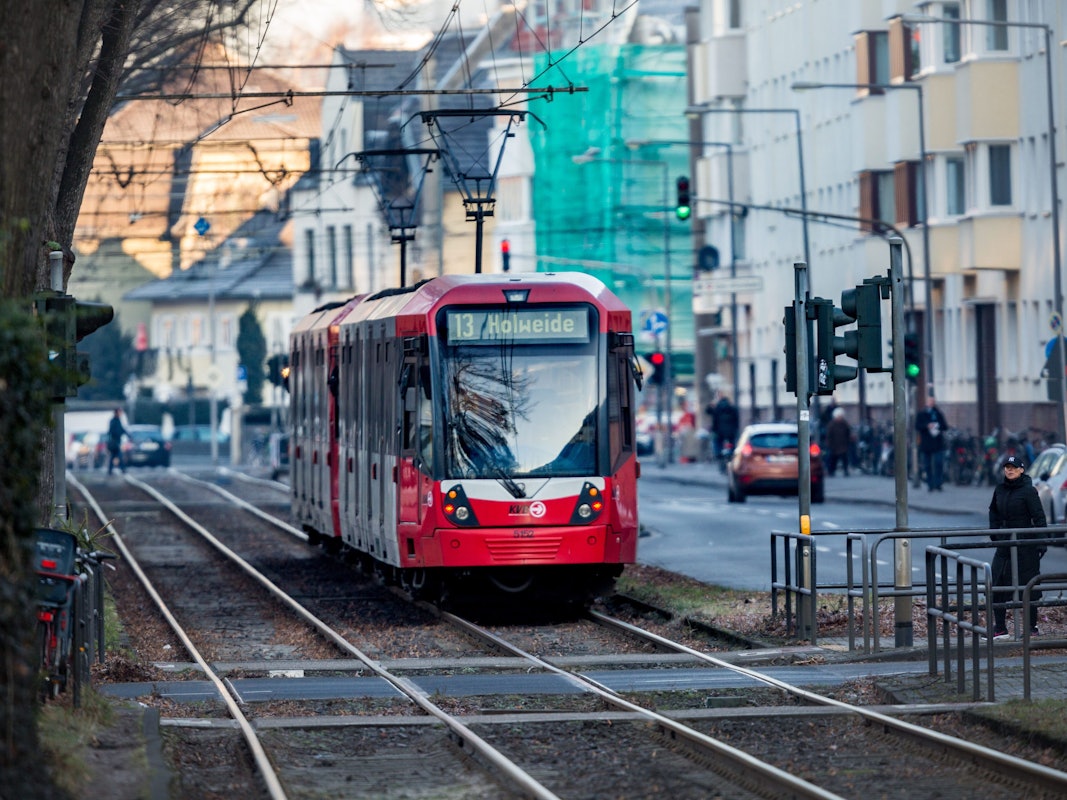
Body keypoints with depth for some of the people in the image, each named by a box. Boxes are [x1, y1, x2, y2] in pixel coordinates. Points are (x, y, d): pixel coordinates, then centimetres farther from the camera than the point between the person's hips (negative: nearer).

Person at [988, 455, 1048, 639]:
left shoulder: (1028, 491, -10)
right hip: (1004, 543, 6)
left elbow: (1038, 517, -11)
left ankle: (1032, 627, 10)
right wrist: (994, 531, 13)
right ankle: (1000, 628, 6)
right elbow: (994, 511, 24)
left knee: (1028, 586, 1)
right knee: (997, 584, 1)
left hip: (1025, 545, -6)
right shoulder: (1000, 489, 7)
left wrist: (1041, 541, -16)